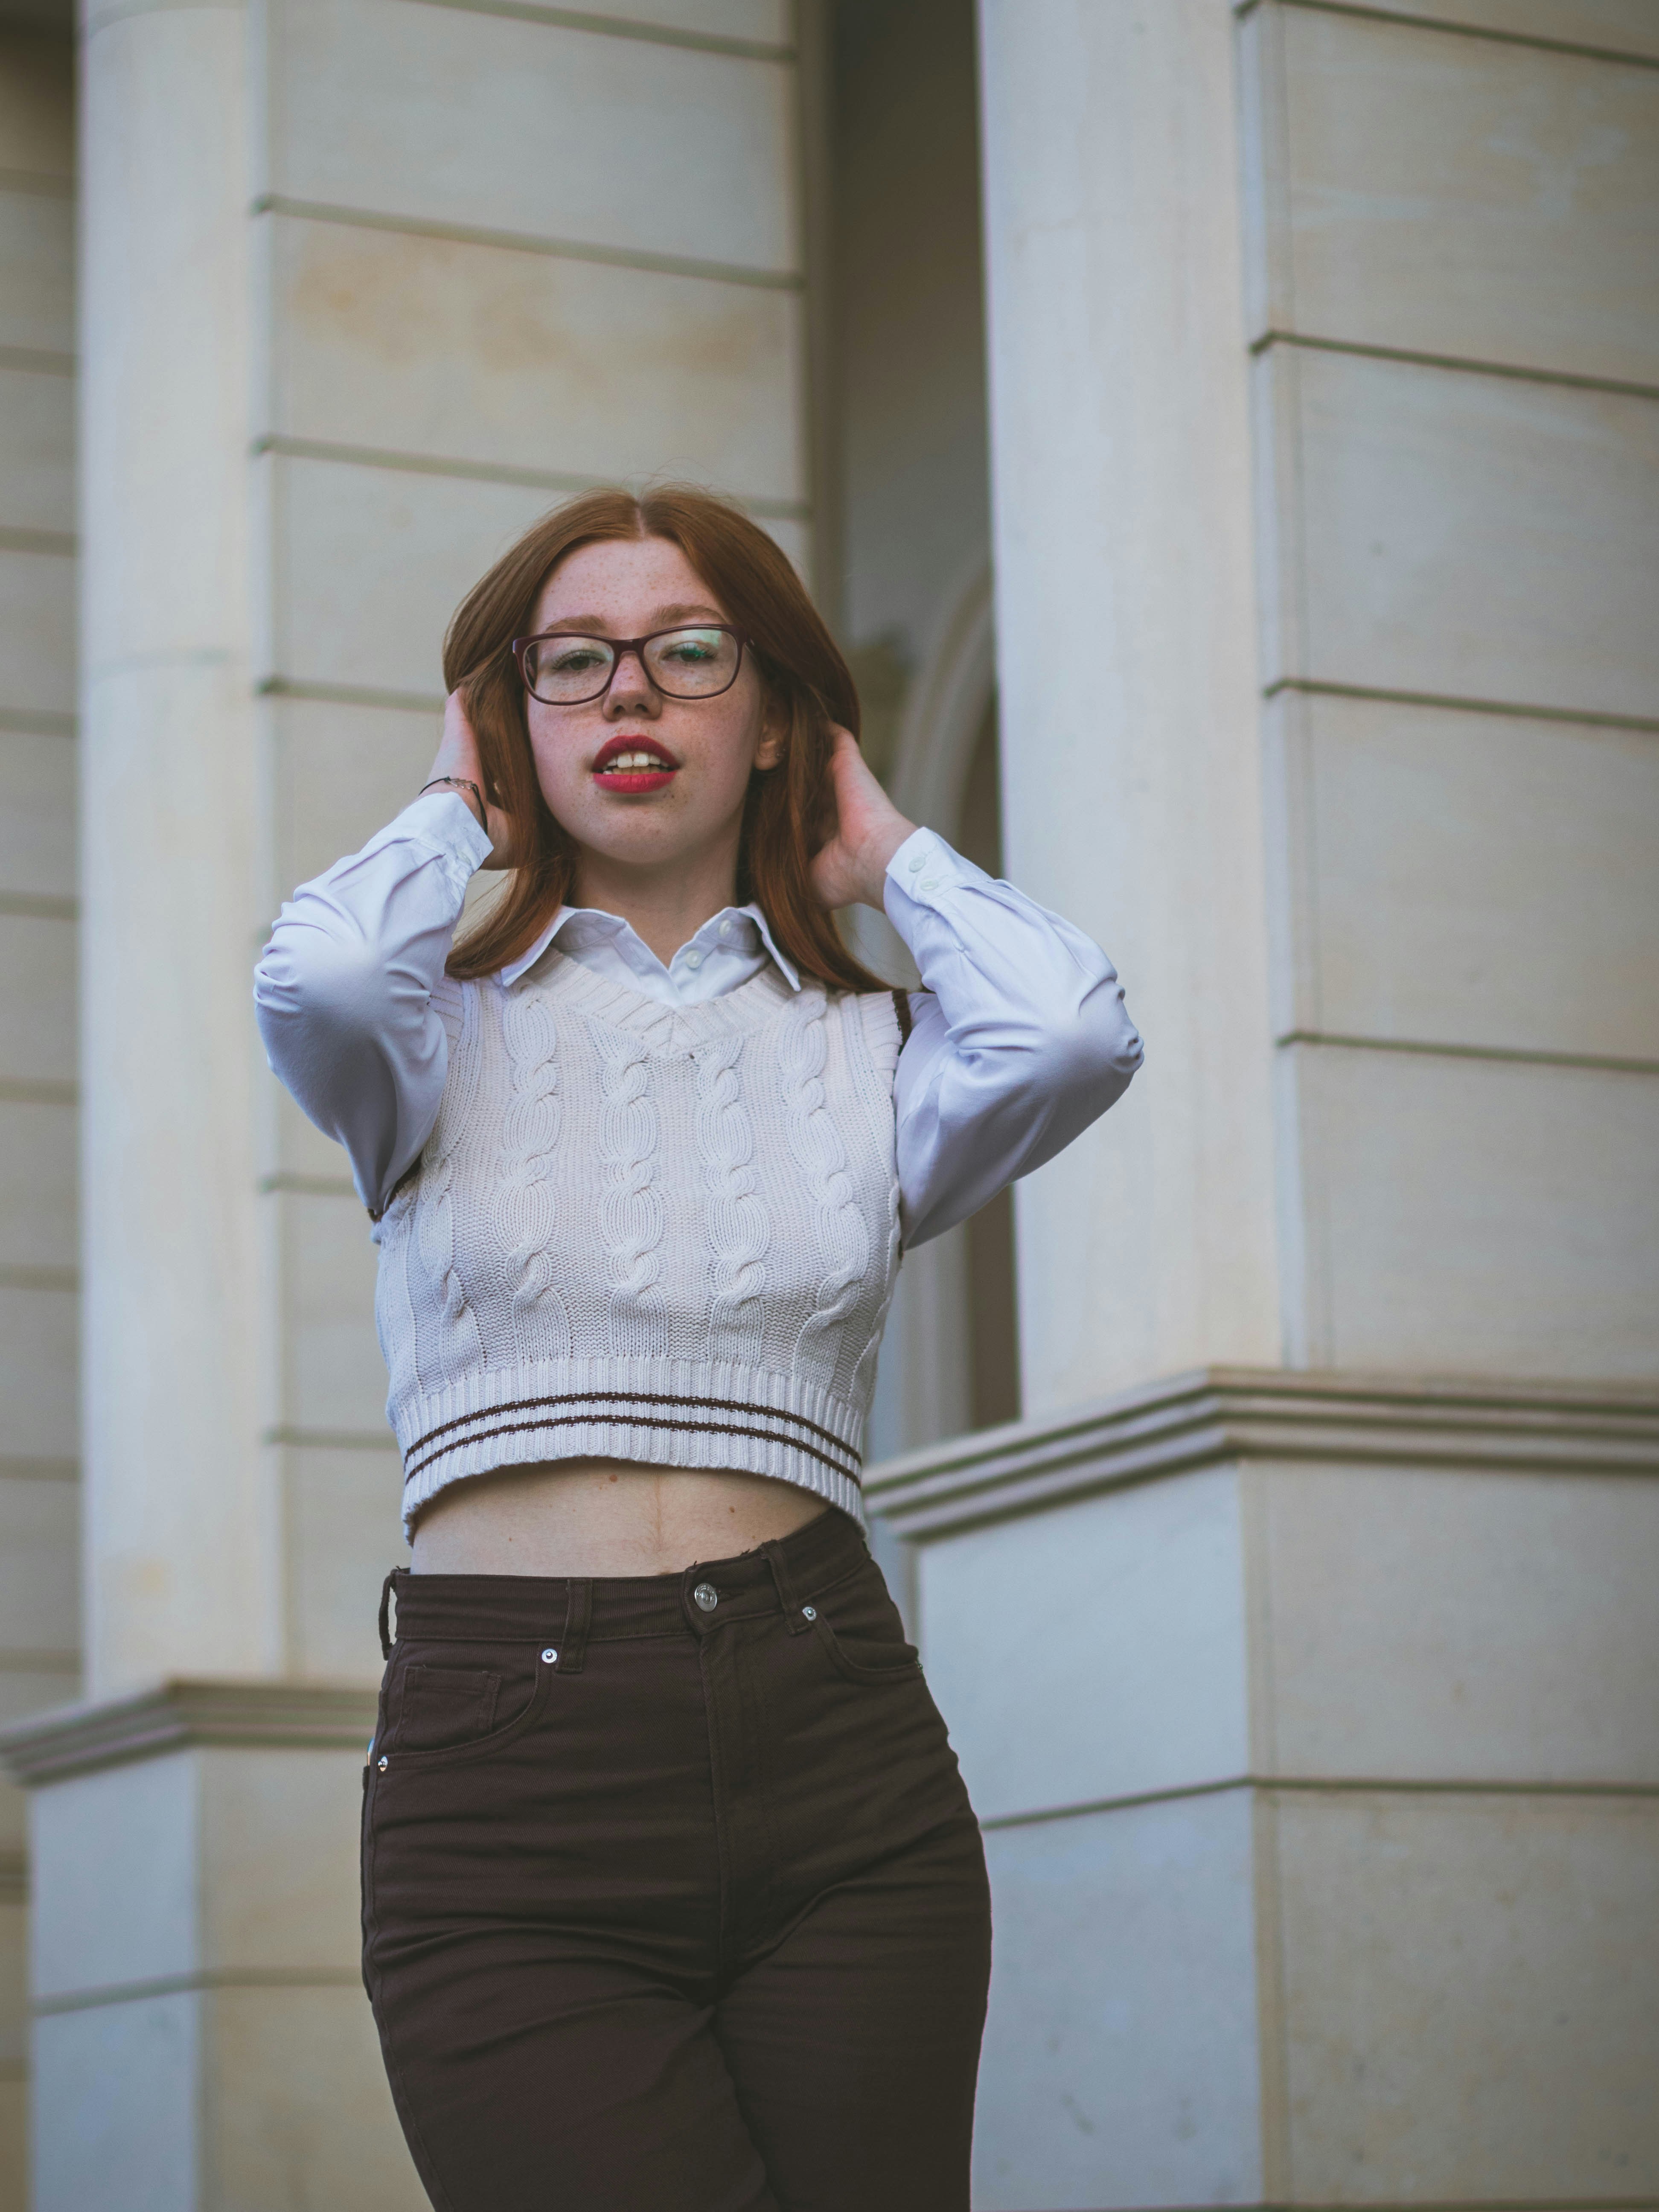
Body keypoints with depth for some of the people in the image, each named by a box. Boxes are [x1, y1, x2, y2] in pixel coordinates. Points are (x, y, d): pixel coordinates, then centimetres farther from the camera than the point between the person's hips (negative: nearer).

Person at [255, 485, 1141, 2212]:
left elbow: (1072, 1032, -9)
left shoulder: (867, 1051, 14)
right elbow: (318, 979, -15)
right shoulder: (450, 1033, 10)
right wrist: (456, 813, 7)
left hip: (837, 1760, 2)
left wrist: (883, 848, 10)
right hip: (503, 1774, -2)